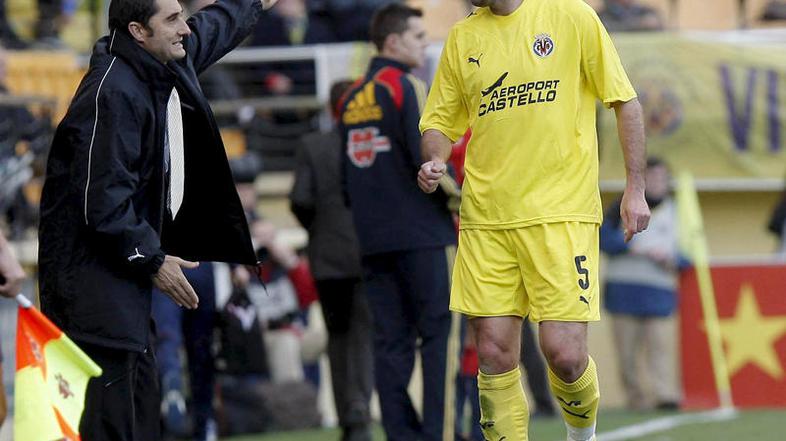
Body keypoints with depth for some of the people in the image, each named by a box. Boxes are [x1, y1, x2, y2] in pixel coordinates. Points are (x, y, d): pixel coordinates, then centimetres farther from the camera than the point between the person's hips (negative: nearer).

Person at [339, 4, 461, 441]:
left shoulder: (352, 99, 15)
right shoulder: (406, 88, -9)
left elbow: (346, 176, 17)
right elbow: (427, 158, -17)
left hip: (373, 240, 7)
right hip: (422, 234, -7)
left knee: (392, 340, 6)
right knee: (441, 332, -4)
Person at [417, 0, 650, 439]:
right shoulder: (463, 37, 10)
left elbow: (626, 101, 3)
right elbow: (440, 121, 17)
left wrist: (635, 189, -2)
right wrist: (435, 160, -5)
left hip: (562, 214, -4)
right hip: (486, 218, 4)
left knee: (565, 355, -9)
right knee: (495, 359, -2)